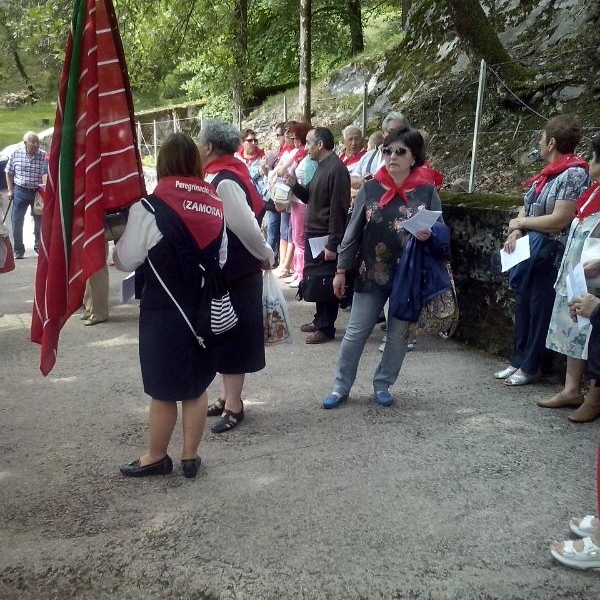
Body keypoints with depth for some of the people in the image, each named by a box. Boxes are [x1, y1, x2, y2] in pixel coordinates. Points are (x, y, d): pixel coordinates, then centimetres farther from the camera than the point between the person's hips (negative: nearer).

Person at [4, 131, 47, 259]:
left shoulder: (43, 156, -6)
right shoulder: (16, 154, -2)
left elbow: (46, 175, -11)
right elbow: (9, 173, 8)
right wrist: (10, 190, 3)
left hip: (38, 192, 0)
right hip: (20, 191, 0)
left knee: (40, 221, 9)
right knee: (17, 222, 2)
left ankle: (39, 247, 27)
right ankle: (19, 251, 13)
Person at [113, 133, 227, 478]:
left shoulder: (149, 207, -15)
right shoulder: (216, 204, 0)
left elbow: (125, 260, -9)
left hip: (163, 311, -5)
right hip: (204, 309, 5)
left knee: (163, 391, 11)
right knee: (196, 386, 16)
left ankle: (156, 457, 29)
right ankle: (191, 457, 28)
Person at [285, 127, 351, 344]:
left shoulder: (336, 169, -17)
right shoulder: (321, 166, 14)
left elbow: (338, 210, -21)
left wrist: (332, 244, -22)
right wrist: (294, 185, 2)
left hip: (326, 238, -9)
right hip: (314, 234, 9)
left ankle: (326, 328, 9)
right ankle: (319, 320, 28)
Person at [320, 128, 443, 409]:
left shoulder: (427, 192, -4)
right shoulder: (370, 189, -2)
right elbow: (353, 231, 2)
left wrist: (428, 235, -21)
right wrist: (341, 269, 2)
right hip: (371, 273, 0)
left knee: (398, 335, 11)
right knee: (355, 332, 7)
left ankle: (382, 385, 30)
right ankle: (341, 387, 21)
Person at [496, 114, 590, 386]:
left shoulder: (574, 174, -14)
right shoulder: (547, 173, 11)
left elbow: (559, 220, -21)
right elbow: (526, 208, 14)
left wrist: (521, 223, -10)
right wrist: (515, 234, -4)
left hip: (550, 255, -8)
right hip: (529, 251, 8)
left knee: (540, 310, 3)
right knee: (523, 307, 14)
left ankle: (529, 367, 15)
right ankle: (518, 361, 26)